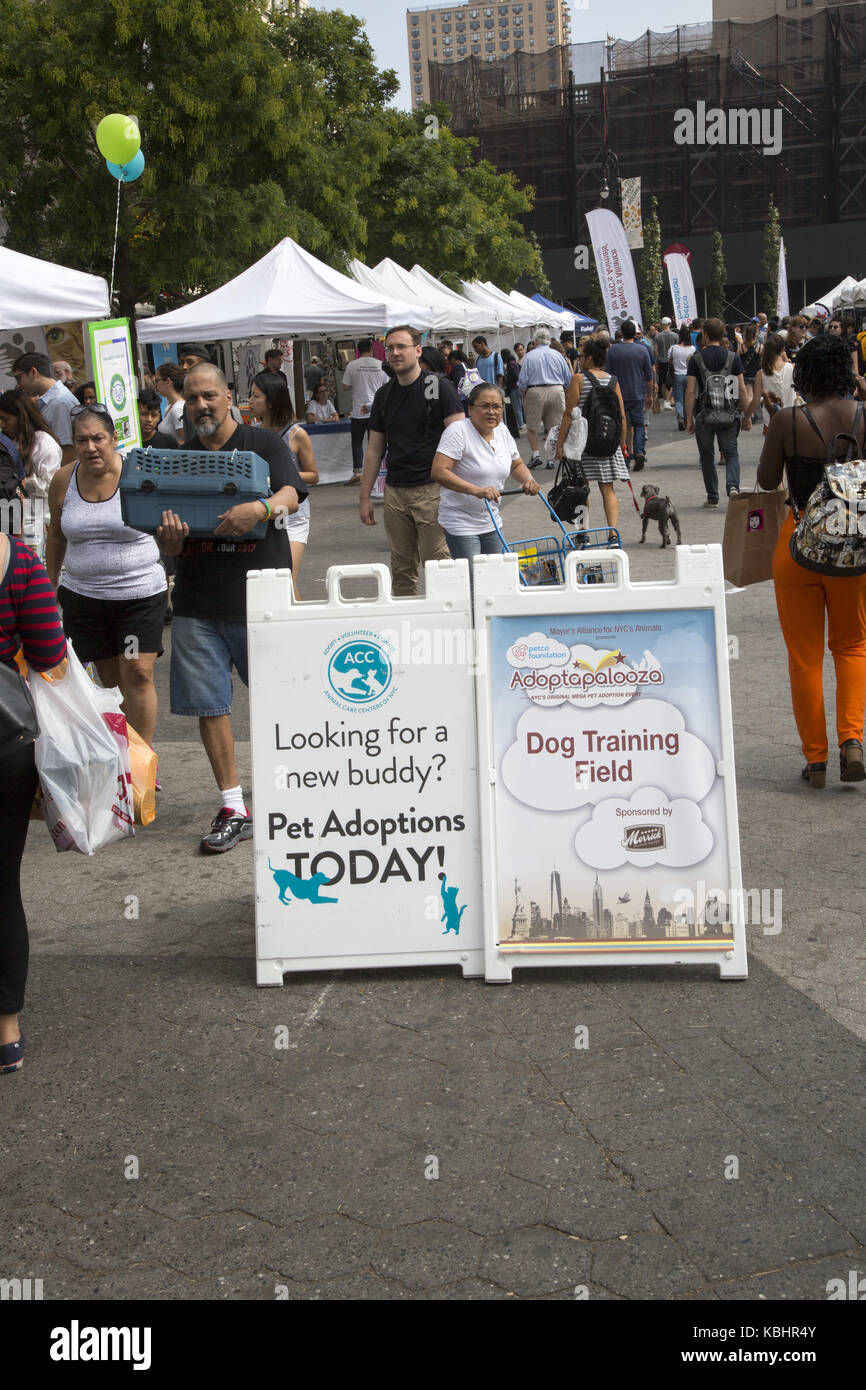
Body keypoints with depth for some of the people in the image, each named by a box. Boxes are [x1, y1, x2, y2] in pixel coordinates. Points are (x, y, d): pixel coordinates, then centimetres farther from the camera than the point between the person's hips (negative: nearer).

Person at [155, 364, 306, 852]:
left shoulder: (264, 443, 3)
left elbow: (291, 496, -14)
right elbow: (168, 543, 10)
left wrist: (260, 508, -37)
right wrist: (169, 537, -15)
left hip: (261, 597, -3)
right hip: (198, 604, 4)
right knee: (210, 706, 4)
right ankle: (233, 808, 13)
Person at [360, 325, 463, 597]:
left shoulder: (438, 387, -3)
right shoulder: (384, 395, 14)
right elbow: (375, 449, 18)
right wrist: (365, 497, 14)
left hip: (431, 489, -5)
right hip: (395, 491, 5)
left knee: (436, 562, -6)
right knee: (401, 567, 9)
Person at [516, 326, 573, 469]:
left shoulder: (529, 356, -1)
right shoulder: (558, 355, 6)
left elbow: (522, 381, -3)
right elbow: (568, 379, 9)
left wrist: (523, 397, 9)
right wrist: (564, 394, 23)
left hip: (535, 392, -2)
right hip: (557, 391, 2)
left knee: (532, 426, 9)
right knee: (554, 427, 7)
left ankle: (535, 454, -3)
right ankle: (552, 458, 5)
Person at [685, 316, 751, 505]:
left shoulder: (696, 358, -4)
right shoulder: (733, 357, 1)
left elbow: (691, 392, -6)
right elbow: (742, 390, 1)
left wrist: (689, 419, -1)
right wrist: (747, 416, 9)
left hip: (704, 415, -1)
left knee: (707, 456, 11)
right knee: (731, 453, 9)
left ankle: (713, 497, 14)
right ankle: (733, 486, -15)